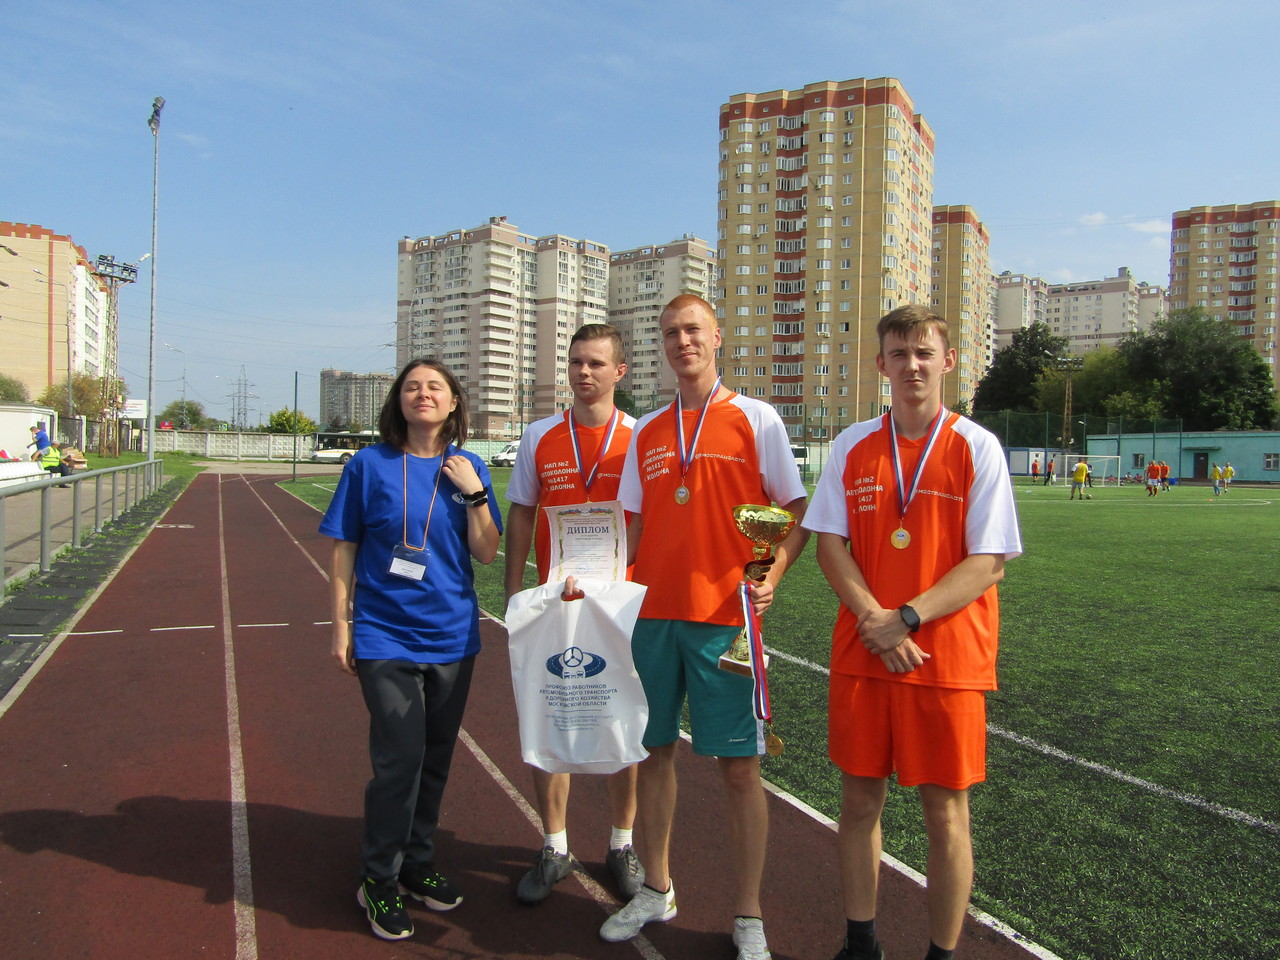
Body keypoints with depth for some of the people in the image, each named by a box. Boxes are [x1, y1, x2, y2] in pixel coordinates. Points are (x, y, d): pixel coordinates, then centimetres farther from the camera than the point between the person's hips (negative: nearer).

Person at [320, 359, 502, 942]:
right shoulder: (370, 465, -3)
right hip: (385, 637, -3)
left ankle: (418, 866, 33)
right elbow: (344, 550, 0)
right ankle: (379, 881, 16)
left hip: (452, 636, 3)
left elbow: (486, 554, -1)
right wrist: (341, 626, -2)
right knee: (399, 759, -5)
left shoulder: (468, 468, 3)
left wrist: (475, 492, -13)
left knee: (435, 759, 13)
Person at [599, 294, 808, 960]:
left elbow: (796, 513, 0)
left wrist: (769, 575, -16)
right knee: (654, 750, 13)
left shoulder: (755, 419, 1)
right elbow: (633, 526, 15)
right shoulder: (646, 432, 13)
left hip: (724, 616, -4)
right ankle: (656, 890, 32)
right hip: (652, 612, 4)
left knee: (738, 765, 2)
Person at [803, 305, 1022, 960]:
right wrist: (872, 618, -12)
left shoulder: (976, 447, -3)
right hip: (861, 653, 3)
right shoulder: (853, 445, 6)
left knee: (945, 810, 7)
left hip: (948, 658, -2)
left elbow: (988, 564, -7)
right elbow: (829, 543, 3)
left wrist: (907, 618, -16)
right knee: (859, 800, 12)